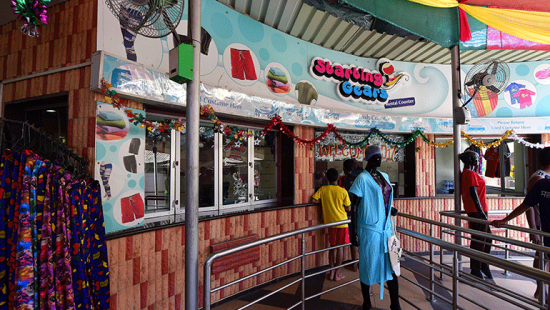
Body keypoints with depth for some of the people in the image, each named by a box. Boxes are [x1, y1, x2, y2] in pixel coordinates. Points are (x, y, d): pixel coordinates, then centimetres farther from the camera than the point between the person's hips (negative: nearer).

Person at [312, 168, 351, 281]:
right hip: (341, 221, -2)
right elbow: (348, 208, -4)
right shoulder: (343, 191, -10)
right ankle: (337, 273, 11)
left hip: (330, 222, 3)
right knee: (340, 247, 6)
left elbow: (313, 199, -8)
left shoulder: (323, 189, -6)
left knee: (332, 246, 14)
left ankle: (331, 272, 19)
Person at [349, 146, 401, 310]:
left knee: (391, 264, 8)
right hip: (369, 229, -6)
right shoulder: (362, 179, -11)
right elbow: (354, 206, -12)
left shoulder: (384, 176, 11)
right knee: (368, 265, 7)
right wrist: (354, 232, -14)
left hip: (385, 228, 6)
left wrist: (390, 209, 7)